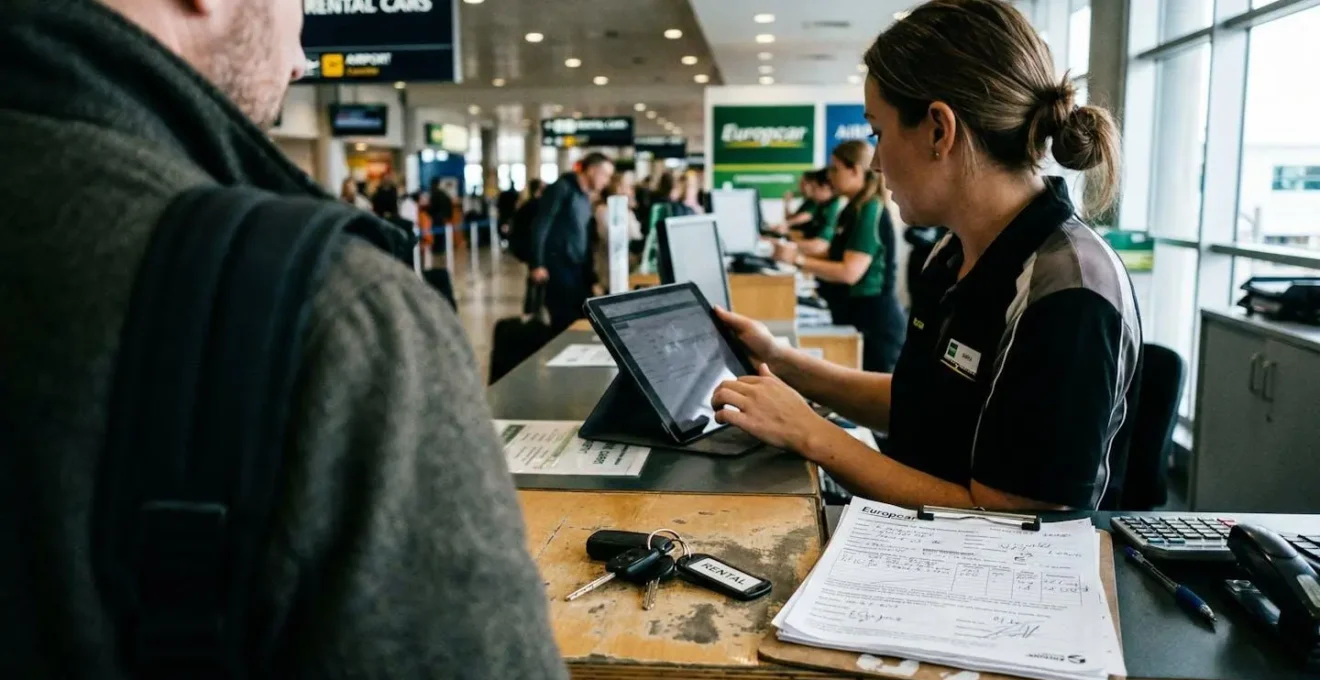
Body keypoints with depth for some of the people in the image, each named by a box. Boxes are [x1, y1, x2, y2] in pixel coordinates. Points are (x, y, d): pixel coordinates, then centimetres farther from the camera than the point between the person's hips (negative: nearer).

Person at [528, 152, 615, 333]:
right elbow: (541, 225, -11)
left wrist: (590, 272, 16)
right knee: (566, 319, -9)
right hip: (558, 263, -8)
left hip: (578, 266, 8)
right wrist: (537, 264, -17)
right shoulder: (563, 187, -6)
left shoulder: (586, 197, 17)